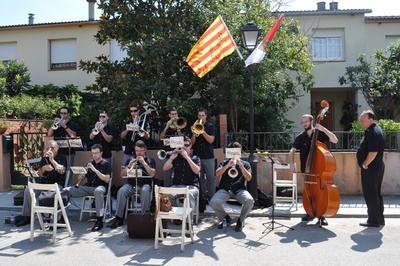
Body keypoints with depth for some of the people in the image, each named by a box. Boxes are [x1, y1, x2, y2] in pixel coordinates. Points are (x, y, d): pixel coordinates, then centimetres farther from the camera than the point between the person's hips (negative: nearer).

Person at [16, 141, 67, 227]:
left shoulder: (62, 158, 3)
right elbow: (40, 174, 12)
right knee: (28, 191, -15)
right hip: (44, 183, 6)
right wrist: (43, 168, -12)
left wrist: (52, 160, -20)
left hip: (57, 184, -6)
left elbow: (62, 171, -15)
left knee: (42, 197, -31)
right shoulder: (44, 158, 16)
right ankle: (26, 216, -5)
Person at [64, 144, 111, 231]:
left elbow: (107, 179, -8)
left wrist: (95, 170, -13)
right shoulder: (90, 163, 21)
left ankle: (99, 220, -39)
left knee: (98, 191, -43)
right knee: (66, 190, -16)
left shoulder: (106, 164, 6)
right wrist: (81, 179, -1)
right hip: (87, 187, 5)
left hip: (100, 187, -5)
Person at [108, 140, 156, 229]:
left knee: (145, 191, -37)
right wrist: (129, 166, -6)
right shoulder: (131, 160, 20)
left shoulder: (150, 160, 13)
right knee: (121, 191, -29)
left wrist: (144, 163, -11)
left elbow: (152, 174, -4)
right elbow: (122, 174, 11)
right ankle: (118, 218, -23)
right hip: (131, 184, 2)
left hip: (144, 184, -2)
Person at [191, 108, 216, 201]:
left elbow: (211, 140, -10)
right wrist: (194, 134, -15)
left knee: (211, 177, -2)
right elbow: (192, 142, 3)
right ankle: (202, 195, 16)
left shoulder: (210, 126, 2)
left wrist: (202, 131, -17)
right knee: (199, 178, 6)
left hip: (208, 156, -2)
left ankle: (212, 196, 5)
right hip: (197, 156, 2)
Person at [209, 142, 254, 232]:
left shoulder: (245, 164, 14)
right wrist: (228, 165, -19)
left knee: (250, 201, -33)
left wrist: (240, 165, -13)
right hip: (225, 189, 0)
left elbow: (249, 178, -3)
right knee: (213, 202, -29)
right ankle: (224, 217, 6)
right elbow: (217, 174, -6)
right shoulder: (224, 163, 14)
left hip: (239, 190, 0)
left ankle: (240, 220, -2)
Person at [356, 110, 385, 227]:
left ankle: (373, 220, 3)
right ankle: (379, 218, 25)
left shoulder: (372, 132, -19)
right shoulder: (377, 130, 15)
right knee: (376, 193, 16)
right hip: (378, 166, 11)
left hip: (371, 168, -11)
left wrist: (365, 164, -16)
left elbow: (373, 152, -28)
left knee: (370, 194, -3)